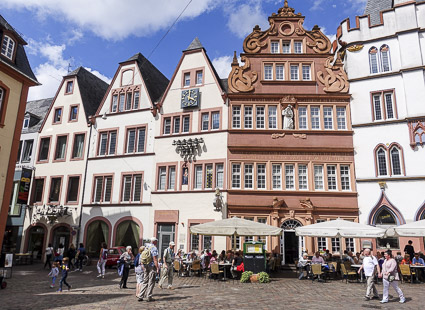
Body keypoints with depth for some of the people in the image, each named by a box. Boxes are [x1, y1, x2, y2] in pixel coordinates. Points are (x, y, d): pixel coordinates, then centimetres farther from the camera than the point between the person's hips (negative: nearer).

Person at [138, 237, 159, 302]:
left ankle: (141, 296, 11)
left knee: (145, 282, 13)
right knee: (151, 282, 0)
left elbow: (143, 258, 15)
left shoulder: (146, 247, 11)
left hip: (146, 267, 7)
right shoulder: (154, 248, -13)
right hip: (152, 267, -7)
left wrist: (144, 267, 20)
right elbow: (155, 259, -18)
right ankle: (148, 297, 2)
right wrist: (157, 268, -16)